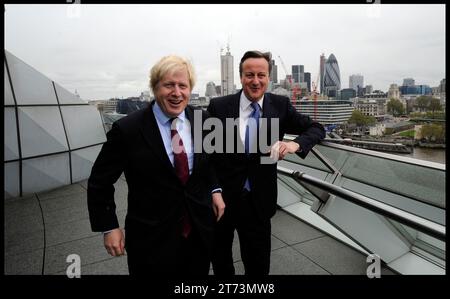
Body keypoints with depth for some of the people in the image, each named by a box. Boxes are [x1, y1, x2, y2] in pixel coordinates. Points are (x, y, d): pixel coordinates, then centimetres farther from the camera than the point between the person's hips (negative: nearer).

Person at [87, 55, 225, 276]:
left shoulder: (202, 120, -4)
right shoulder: (128, 129, -15)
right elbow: (100, 181, -5)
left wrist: (215, 189, 3)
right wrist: (108, 227, -5)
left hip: (200, 232, 4)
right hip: (151, 240, -3)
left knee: (198, 271, 21)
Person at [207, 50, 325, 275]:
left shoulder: (280, 105, -3)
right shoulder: (219, 106, -8)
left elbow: (316, 129, 1)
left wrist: (295, 144, -20)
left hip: (258, 201, 1)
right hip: (221, 197, 0)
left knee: (258, 265, 17)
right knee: (220, 262, 22)